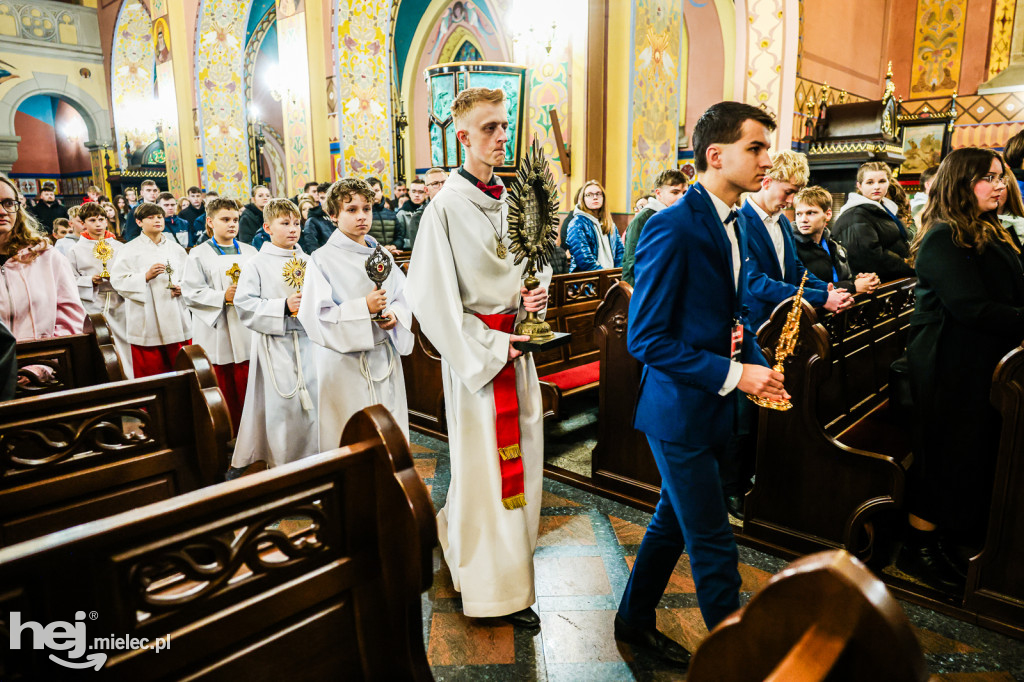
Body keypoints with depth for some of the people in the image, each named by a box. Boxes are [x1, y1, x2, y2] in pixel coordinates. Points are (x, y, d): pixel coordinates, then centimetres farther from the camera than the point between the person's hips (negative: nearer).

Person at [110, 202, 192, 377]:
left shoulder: (176, 248, 13)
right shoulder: (130, 250, 2)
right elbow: (117, 280, -5)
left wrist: (181, 288, -3)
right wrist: (146, 276, -16)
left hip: (176, 321, 3)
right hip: (147, 323, -3)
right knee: (150, 370, 0)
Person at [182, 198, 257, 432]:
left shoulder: (250, 252, 13)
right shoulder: (199, 255, 3)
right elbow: (191, 293, -5)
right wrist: (223, 297, -16)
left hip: (247, 332, 2)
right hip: (216, 336, -2)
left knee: (248, 389, 3)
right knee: (224, 393, 4)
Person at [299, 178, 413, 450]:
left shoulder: (382, 255, 8)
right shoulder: (323, 259, -7)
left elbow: (403, 297, 12)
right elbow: (314, 316, -14)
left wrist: (395, 316, -11)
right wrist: (363, 308, -21)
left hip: (385, 359, 5)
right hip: (345, 363, -5)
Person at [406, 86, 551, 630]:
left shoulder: (509, 198, 8)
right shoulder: (446, 207, -13)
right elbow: (432, 299, -16)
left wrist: (533, 295, -3)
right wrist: (492, 349, -17)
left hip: (515, 345, 7)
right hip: (476, 351, -7)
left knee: (516, 456, 15)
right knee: (487, 465, 4)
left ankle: (457, 529, 42)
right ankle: (500, 590, 21)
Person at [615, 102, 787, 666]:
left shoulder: (733, 223, 8)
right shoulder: (673, 228, -21)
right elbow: (646, 338, -22)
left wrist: (758, 365, 1)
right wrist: (731, 375, -22)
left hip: (711, 408, 10)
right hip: (680, 410, -9)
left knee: (675, 520, 22)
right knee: (712, 544, 4)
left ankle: (635, 621, 42)